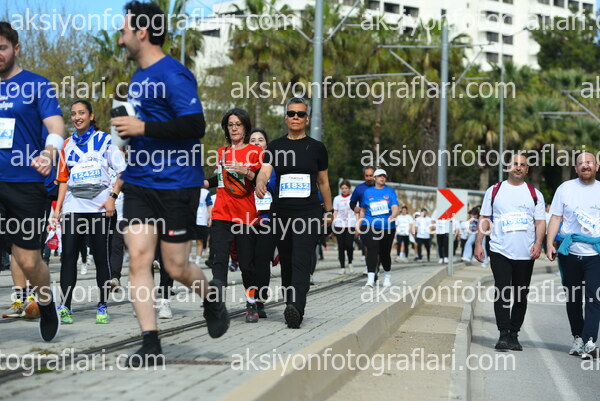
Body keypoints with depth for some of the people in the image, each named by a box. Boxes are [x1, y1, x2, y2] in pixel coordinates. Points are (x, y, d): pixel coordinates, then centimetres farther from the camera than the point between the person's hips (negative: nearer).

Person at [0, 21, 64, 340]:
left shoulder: (37, 86, -1)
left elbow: (56, 125, -12)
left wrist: (48, 153, -32)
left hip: (26, 183, -3)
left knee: (29, 261, 3)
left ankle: (47, 306, 31)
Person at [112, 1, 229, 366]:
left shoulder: (174, 75, -13)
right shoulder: (138, 78, 15)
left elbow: (195, 125, -21)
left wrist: (143, 128, -21)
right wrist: (129, 132, 12)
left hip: (176, 185, -7)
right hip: (140, 183, 8)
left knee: (176, 267, 1)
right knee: (138, 257, -5)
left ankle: (212, 296, 34)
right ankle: (151, 345, -2)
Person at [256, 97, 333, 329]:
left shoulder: (316, 148, 8)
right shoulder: (275, 147, 9)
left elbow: (323, 182, 16)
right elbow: (264, 170, -7)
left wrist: (329, 210, 18)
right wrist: (260, 183, -30)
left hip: (309, 212, -2)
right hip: (281, 212, 3)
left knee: (301, 263, -16)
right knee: (286, 264, 8)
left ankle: (296, 309, -30)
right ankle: (291, 306, 19)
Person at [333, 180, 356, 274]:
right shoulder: (337, 198, 13)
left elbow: (356, 212, 9)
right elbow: (335, 212, 15)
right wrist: (334, 222, 2)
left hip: (350, 225, -2)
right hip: (339, 224, 2)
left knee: (349, 245, -14)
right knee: (341, 247, -1)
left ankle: (350, 263, 8)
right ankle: (342, 267, 4)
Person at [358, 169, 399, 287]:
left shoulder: (390, 192, 7)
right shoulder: (368, 192, 10)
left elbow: (395, 208, -3)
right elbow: (362, 210, 16)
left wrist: (392, 216, -24)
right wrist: (359, 225, 12)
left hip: (387, 227, 1)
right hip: (370, 226, -1)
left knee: (385, 253, 8)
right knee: (372, 250, -18)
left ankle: (387, 276, 31)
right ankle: (370, 278, -23)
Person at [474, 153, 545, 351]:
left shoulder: (535, 194, 10)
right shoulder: (494, 191, 9)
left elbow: (540, 221, 7)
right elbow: (484, 218, 10)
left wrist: (538, 243, -10)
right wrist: (478, 244, 1)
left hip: (525, 254, 2)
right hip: (500, 251, -2)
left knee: (521, 296, 6)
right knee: (502, 292, -12)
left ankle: (514, 335, 15)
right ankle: (503, 334, -12)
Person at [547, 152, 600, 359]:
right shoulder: (565, 188, 6)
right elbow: (556, 217, 6)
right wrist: (549, 243, -6)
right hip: (570, 252, 1)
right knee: (573, 298, 10)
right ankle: (577, 338, 23)